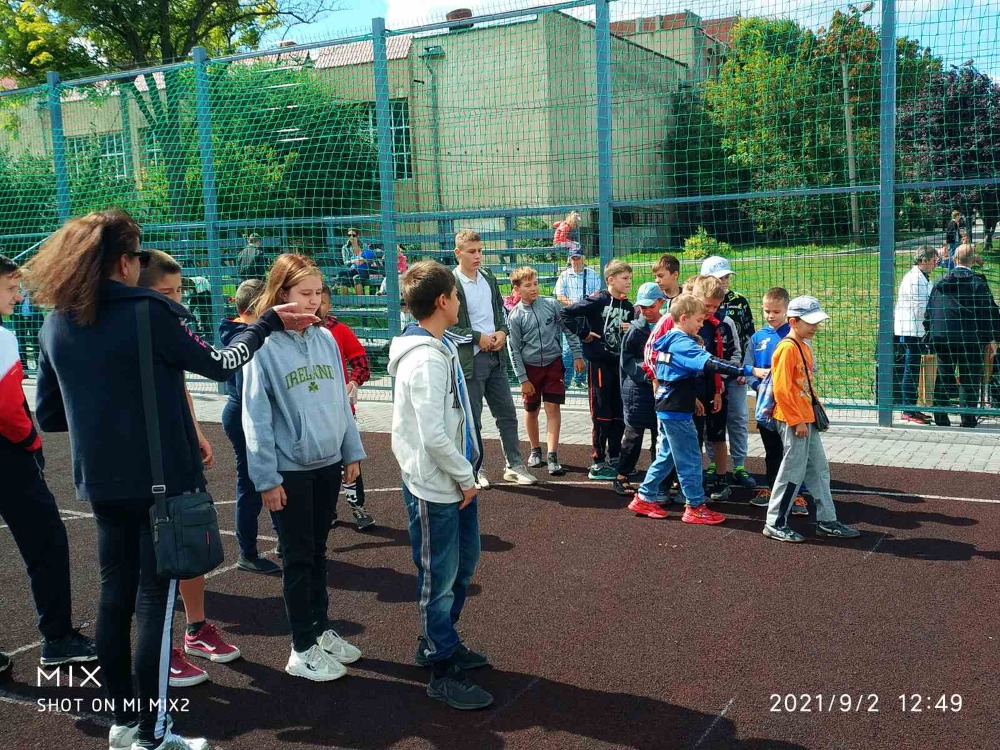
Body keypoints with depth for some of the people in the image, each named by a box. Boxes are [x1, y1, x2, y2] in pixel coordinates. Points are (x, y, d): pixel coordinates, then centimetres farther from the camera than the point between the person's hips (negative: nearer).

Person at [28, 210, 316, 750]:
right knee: (154, 599, 2)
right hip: (160, 480, -6)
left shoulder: (56, 324, 4)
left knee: (115, 596, 15)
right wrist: (269, 322, 7)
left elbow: (48, 415, 9)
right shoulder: (148, 312, -14)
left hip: (101, 483, 6)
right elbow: (218, 365, -4)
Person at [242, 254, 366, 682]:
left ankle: (321, 630, 33)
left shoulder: (325, 338, 3)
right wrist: (267, 476, -14)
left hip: (328, 463, 5)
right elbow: (256, 415, -13)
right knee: (298, 557, 6)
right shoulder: (264, 345, -13)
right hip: (290, 469, -5)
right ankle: (303, 649, 19)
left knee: (317, 551, 18)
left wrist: (352, 451, 10)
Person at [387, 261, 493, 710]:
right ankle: (443, 673, 18)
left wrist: (466, 472, 12)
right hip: (434, 487, -10)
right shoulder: (426, 359, -22)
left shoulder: (440, 348, 9)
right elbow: (432, 434, -25)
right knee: (439, 577, 3)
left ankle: (439, 641, 40)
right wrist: (464, 476, -13)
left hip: (454, 481, 10)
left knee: (463, 565, 22)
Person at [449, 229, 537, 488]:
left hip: (495, 356, 6)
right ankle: (476, 469, 18)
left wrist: (502, 332, 0)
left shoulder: (489, 278, 8)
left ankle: (514, 465, 22)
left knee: (507, 414, 11)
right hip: (469, 360, -6)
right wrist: (477, 338, -15)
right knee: (472, 419, 5)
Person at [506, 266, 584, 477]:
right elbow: (514, 350, -5)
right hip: (530, 367, 0)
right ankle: (535, 450, 32)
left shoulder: (552, 305, -5)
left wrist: (577, 355, 1)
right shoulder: (515, 316, -8)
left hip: (554, 364, 0)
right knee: (531, 410, 12)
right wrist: (523, 379, -7)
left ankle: (552, 456, -7)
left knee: (553, 408, -7)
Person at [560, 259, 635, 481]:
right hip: (600, 362, -7)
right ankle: (598, 464, 6)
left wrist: (632, 330, 1)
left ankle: (615, 458, 25)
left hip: (620, 363, 7)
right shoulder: (597, 300, -11)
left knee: (619, 413, 12)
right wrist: (583, 333, -12)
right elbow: (567, 314, -14)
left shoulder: (628, 306, 11)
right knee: (601, 414, -2)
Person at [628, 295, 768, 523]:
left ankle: (644, 498, 23)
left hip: (667, 409, 10)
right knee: (690, 459, -1)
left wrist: (690, 397, 22)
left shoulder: (670, 341, 12)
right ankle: (695, 507, 7)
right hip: (677, 411, -10)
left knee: (666, 456, 18)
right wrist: (750, 370, -37)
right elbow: (710, 363, -33)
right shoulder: (682, 343, -19)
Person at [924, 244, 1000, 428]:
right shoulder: (978, 283, -4)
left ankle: (941, 417, 12)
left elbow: (928, 312, 10)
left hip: (941, 338, 3)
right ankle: (968, 418, 4)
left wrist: (930, 336, 16)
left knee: (944, 378, 11)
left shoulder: (940, 283, 6)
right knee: (969, 379, 5)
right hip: (969, 339, -3)